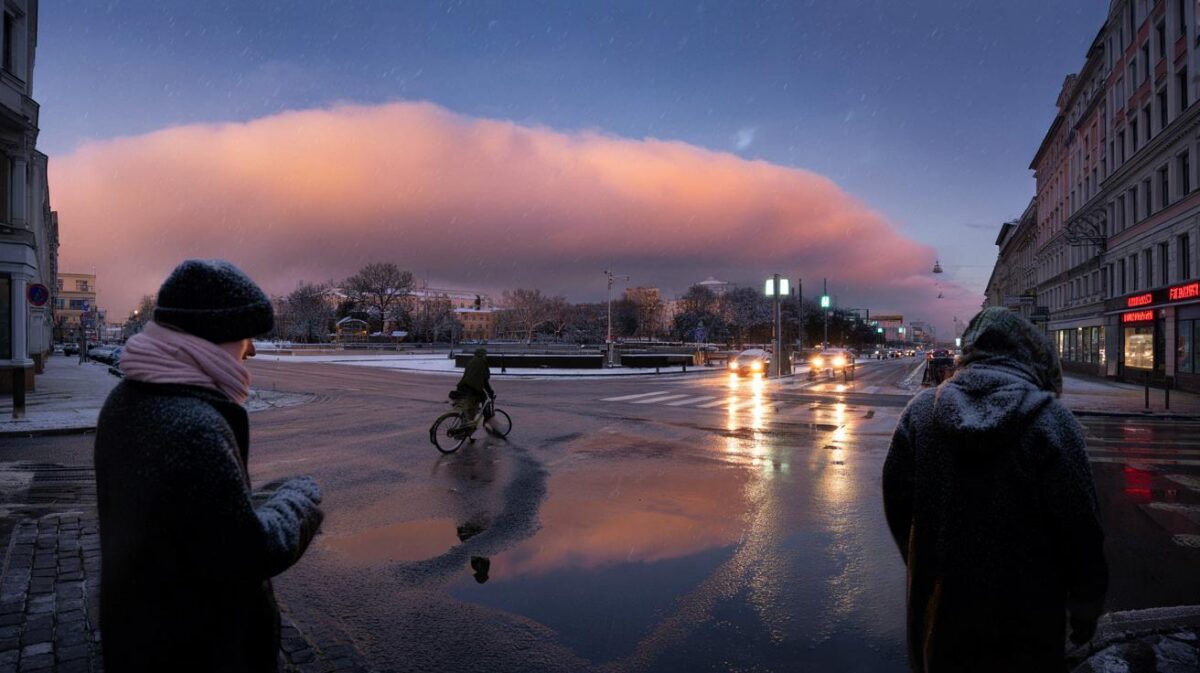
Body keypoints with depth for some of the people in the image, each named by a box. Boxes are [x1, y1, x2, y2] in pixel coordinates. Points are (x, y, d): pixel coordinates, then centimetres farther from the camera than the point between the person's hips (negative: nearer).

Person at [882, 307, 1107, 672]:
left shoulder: (920, 411, -6)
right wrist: (1086, 605, 1)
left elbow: (897, 505, -1)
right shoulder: (1050, 419, -16)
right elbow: (1080, 525, -13)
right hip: (1026, 616, -2)